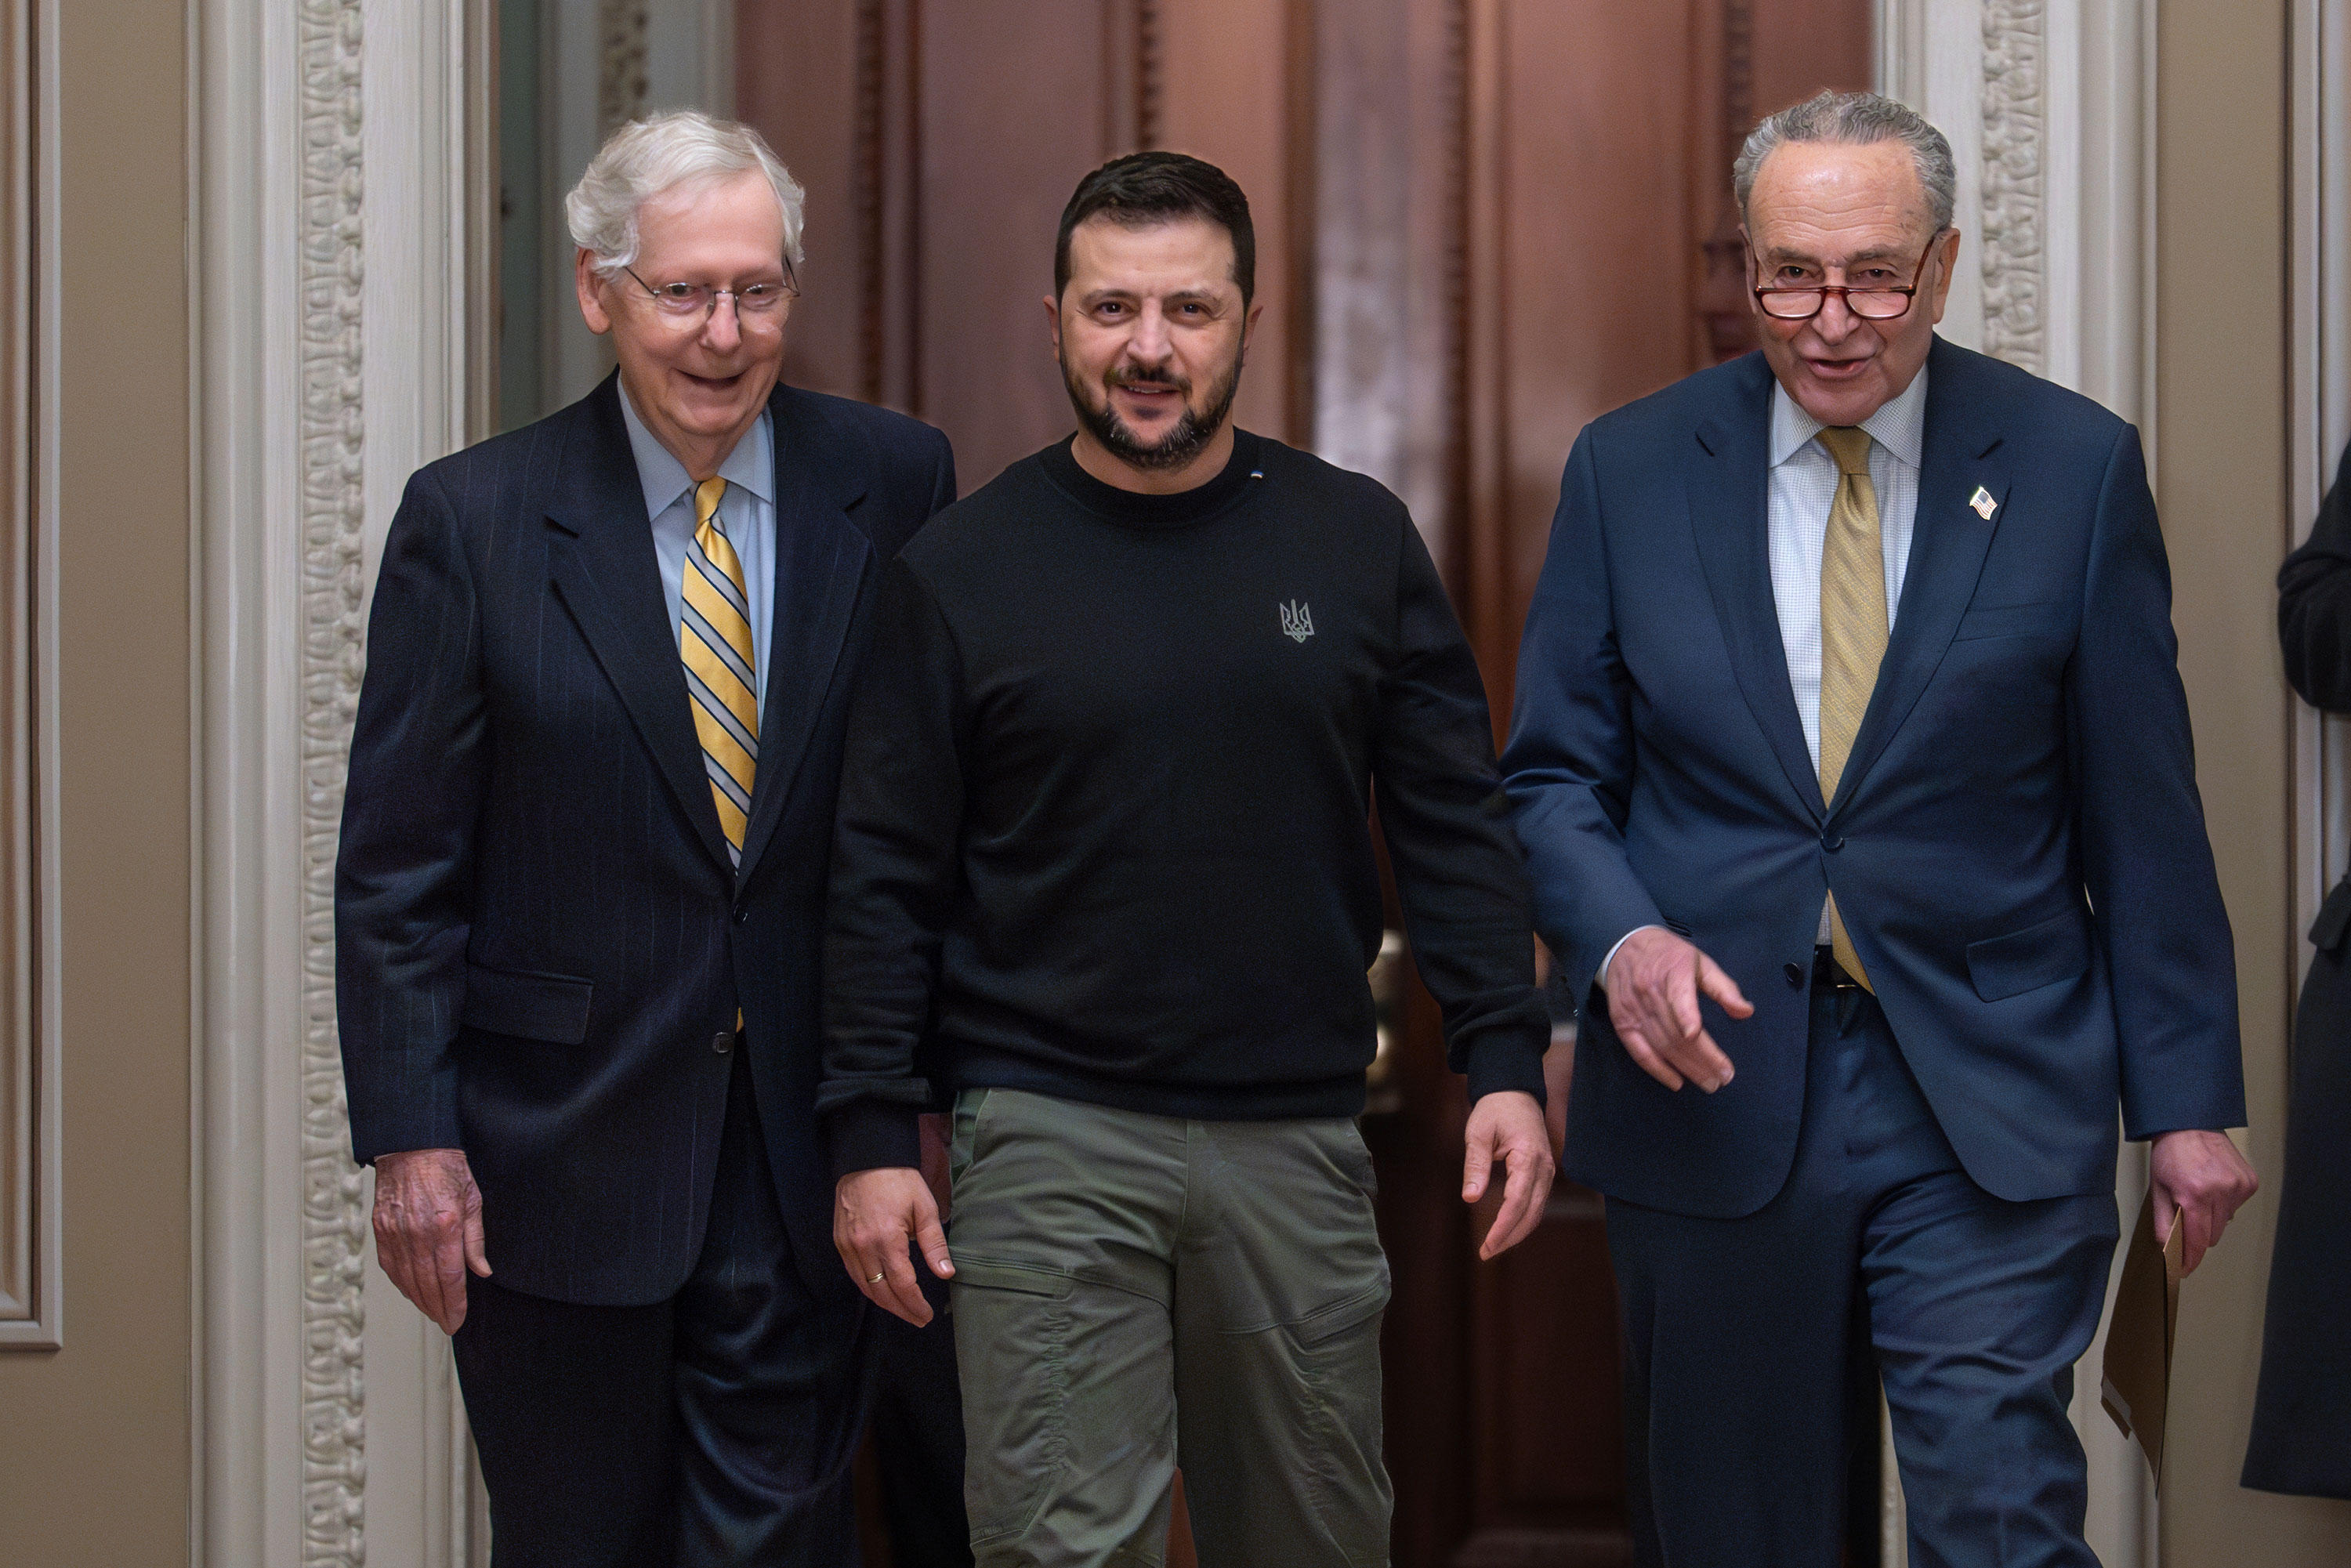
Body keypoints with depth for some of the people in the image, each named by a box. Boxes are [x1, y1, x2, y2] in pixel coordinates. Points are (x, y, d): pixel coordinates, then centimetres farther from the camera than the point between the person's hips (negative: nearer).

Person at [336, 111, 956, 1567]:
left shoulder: (897, 485, 0)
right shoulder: (474, 518, -4)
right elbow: (399, 868, -3)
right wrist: (411, 1142, -7)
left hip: (811, 1138, 1)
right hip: (560, 1154, -1)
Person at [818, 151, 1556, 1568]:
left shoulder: (1355, 543, 5)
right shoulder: (964, 570, 1)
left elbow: (1455, 822, 7)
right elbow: (889, 876, 2)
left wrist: (1506, 1062, -3)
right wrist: (872, 1133, -4)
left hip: (1297, 1134, 2)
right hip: (1050, 1135, -2)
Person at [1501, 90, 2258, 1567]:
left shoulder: (2075, 467, 0)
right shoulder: (1630, 471, 3)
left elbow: (2144, 817, 2)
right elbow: (1554, 776, 5)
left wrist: (2187, 1097, 1)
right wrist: (1621, 937, -15)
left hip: (1988, 1110, -1)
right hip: (1713, 1094, 2)